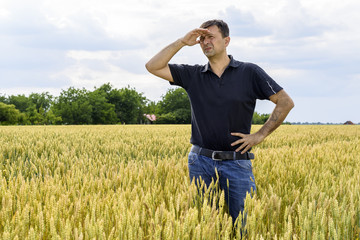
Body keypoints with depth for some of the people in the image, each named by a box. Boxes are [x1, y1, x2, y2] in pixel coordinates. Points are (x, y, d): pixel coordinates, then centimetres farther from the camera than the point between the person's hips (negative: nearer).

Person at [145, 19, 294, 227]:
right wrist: (182, 42, -4)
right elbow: (153, 67, 3)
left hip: (237, 162, -2)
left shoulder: (250, 73, 1)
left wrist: (260, 135, -2)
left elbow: (286, 102, 3)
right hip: (201, 162, 2)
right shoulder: (193, 75, 8)